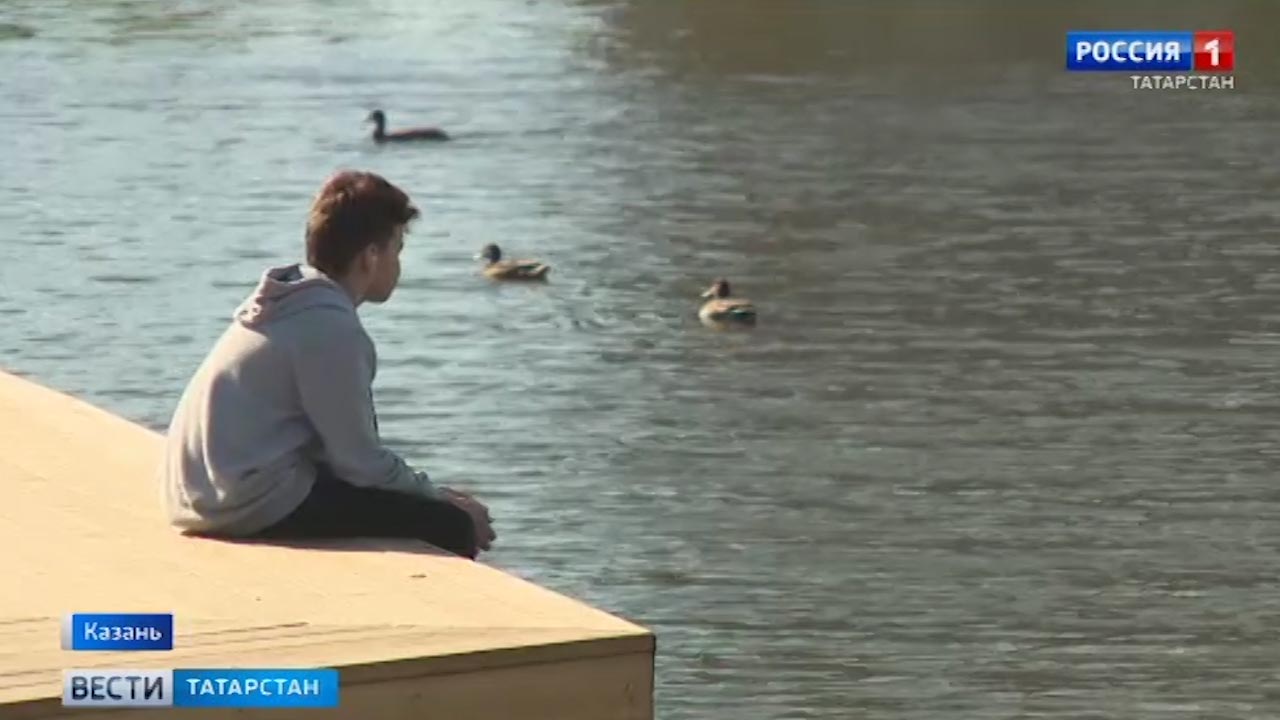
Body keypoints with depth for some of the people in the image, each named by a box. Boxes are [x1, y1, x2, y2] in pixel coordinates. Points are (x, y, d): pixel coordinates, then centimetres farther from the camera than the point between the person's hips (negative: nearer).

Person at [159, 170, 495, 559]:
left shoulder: (289, 304, 15)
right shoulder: (330, 326, -15)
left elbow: (338, 443, 18)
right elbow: (359, 460, -13)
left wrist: (430, 493, 14)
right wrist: (437, 497, 1)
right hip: (260, 504, -11)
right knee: (449, 527, -10)